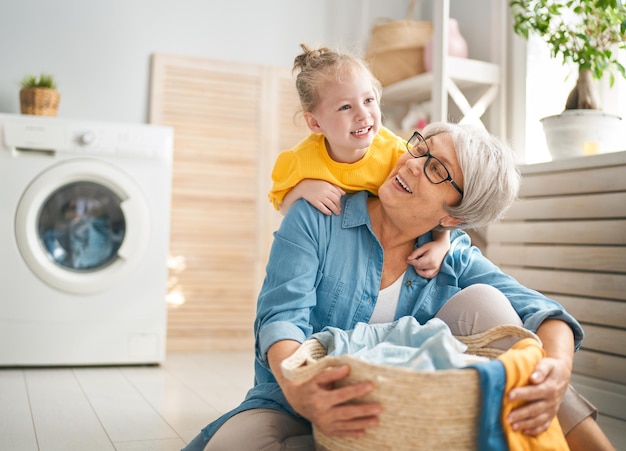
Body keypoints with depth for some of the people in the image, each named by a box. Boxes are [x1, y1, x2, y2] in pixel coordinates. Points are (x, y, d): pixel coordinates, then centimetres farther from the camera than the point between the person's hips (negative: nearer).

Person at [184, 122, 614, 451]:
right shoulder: (315, 219, -7)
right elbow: (282, 316, -18)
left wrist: (558, 367, -36)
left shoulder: (456, 260, 0)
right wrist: (299, 391, -41)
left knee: (481, 301, -16)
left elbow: (539, 310, -11)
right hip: (300, 409, -1)